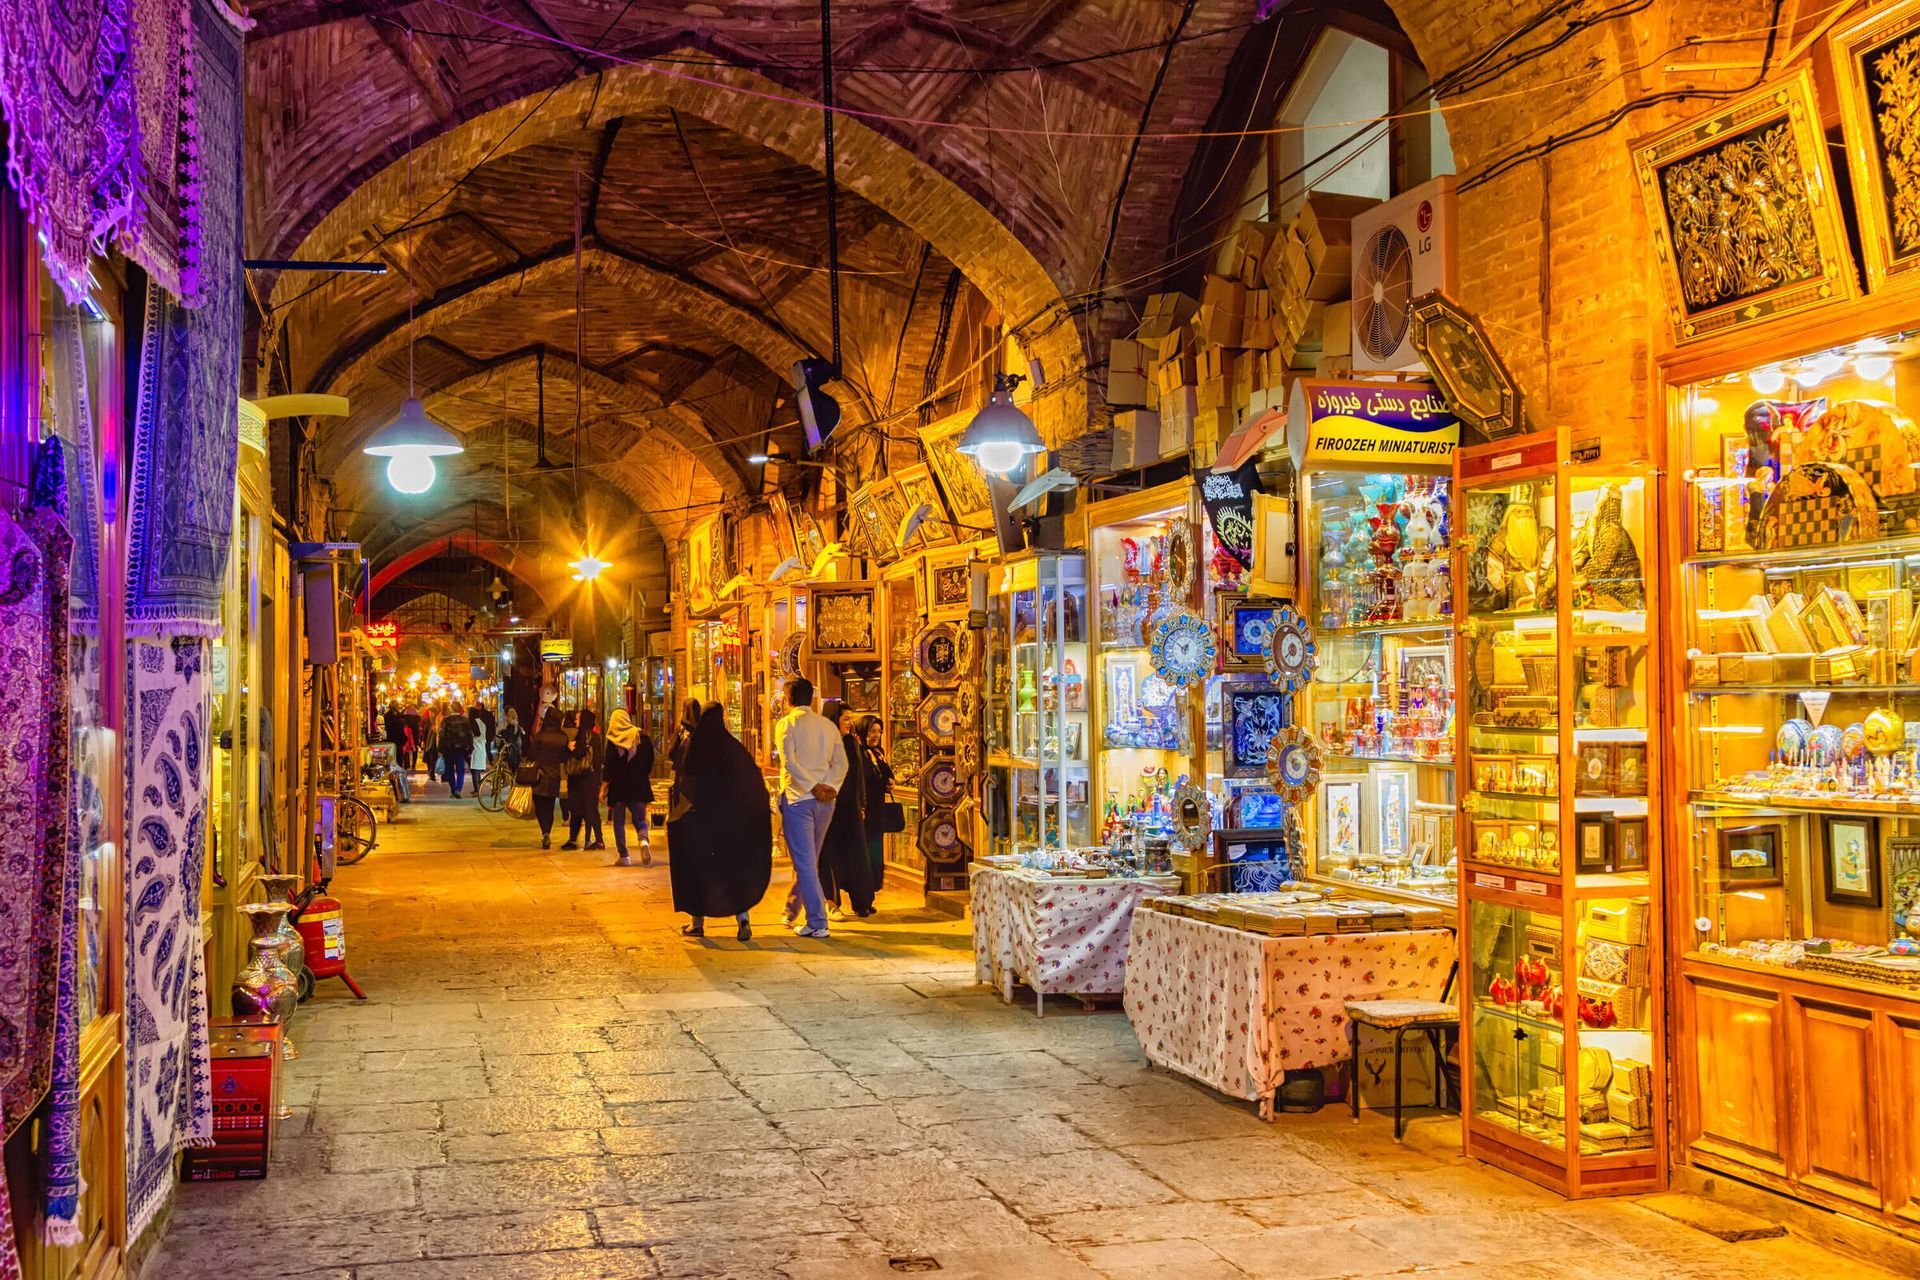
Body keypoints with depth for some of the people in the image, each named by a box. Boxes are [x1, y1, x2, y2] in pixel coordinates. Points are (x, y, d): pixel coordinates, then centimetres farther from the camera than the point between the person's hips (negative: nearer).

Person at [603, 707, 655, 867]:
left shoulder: (612, 741, -7)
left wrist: (604, 787, -6)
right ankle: (644, 840, -20)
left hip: (618, 785, -2)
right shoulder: (642, 737, 1)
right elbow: (650, 761, 6)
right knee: (639, 817, 11)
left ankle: (623, 856, 4)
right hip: (639, 786, 2)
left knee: (618, 821, 8)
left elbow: (609, 765, -10)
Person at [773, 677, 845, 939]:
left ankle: (817, 923, -8)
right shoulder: (828, 725, 11)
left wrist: (814, 787, -14)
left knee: (804, 861, -4)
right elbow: (841, 763, 1)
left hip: (798, 798, -5)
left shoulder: (787, 723, -5)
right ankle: (793, 909, 33)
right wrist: (828, 787, -7)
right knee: (809, 859, 18)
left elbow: (789, 762, -16)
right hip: (825, 800, 6)